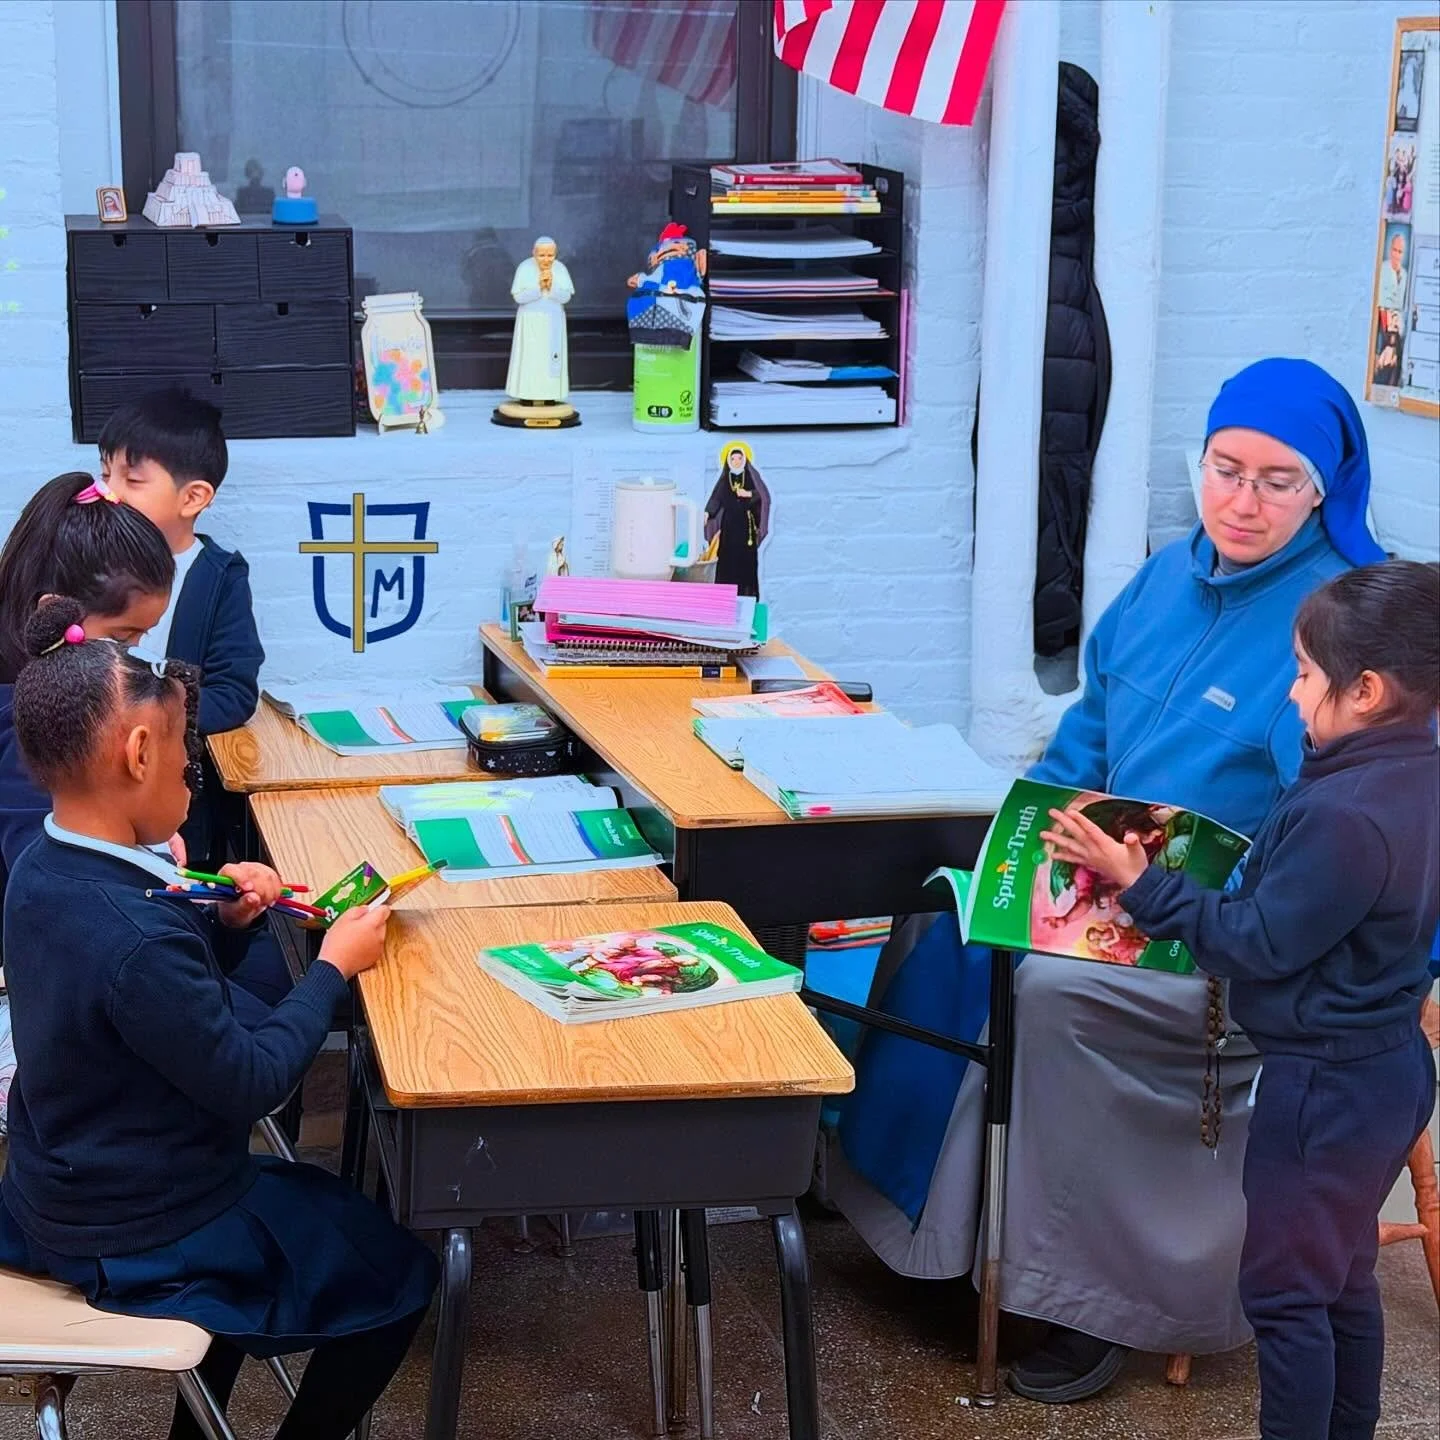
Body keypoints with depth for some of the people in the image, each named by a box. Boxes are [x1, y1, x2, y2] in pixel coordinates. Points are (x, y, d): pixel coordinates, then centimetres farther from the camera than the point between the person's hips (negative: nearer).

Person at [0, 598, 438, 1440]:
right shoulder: (135, 938, -35)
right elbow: (255, 1082, -23)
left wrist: (225, 923, -5)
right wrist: (333, 968, -12)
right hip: (138, 1243, -9)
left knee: (313, 1201, 34)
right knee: (399, 1276, 11)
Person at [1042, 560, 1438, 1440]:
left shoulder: (1345, 815, -29)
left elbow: (1257, 947, -22)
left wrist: (1141, 884, -16)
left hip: (1325, 1086, -10)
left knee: (1284, 1292, 5)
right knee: (1343, 1279, 22)